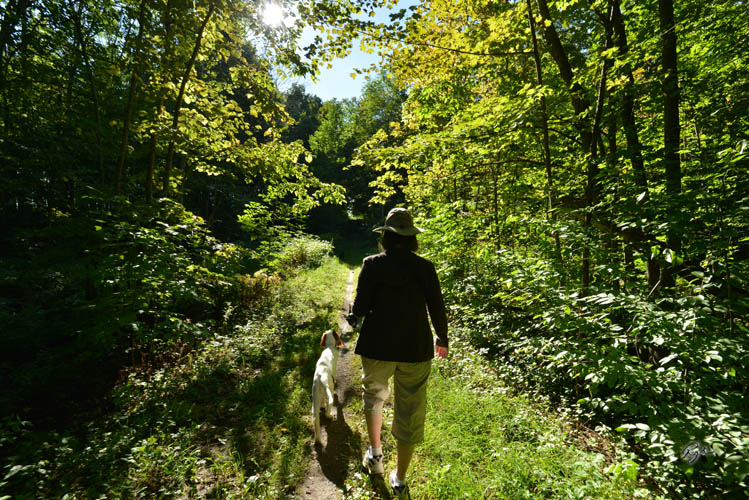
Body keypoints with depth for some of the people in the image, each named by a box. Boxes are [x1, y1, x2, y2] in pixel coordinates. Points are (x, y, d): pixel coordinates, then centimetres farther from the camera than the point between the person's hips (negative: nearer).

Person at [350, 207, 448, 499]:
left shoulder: (373, 265, -11)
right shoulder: (425, 267, -6)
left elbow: (360, 309, -9)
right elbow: (437, 310, -2)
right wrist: (442, 340, 14)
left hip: (378, 348, -1)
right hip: (416, 350, 1)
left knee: (373, 395, 29)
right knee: (410, 412, 17)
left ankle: (375, 454, 36)